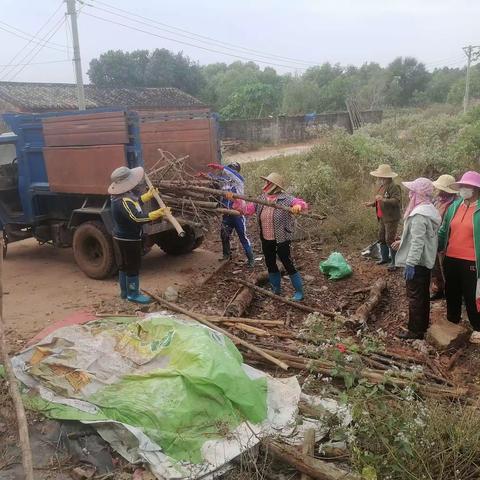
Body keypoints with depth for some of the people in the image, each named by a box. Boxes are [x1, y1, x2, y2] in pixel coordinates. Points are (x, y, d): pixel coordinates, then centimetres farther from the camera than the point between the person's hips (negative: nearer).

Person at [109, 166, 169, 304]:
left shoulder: (120, 196, 4)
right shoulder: (124, 201, -29)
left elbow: (135, 203, 22)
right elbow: (137, 218, -37)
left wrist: (148, 196, 29)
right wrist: (158, 214, -43)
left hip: (120, 237, 10)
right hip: (129, 240, -10)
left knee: (124, 266, 19)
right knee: (133, 267, 2)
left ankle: (125, 291, 31)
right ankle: (133, 294, 13)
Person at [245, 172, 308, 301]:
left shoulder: (285, 199, -15)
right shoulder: (261, 199, 4)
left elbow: (303, 204, -26)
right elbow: (247, 209, 6)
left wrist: (298, 206, -49)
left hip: (281, 240, -7)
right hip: (266, 240, 7)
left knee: (288, 265, 1)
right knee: (270, 265, 18)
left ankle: (299, 292, 18)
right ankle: (276, 290, 38)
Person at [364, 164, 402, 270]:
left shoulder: (394, 187, -18)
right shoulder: (382, 186, 11)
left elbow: (397, 201, -29)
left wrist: (383, 199, -36)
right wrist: (372, 203, 12)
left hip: (391, 218, -10)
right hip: (382, 217, 10)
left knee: (390, 240, -7)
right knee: (381, 238, 17)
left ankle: (395, 262, 4)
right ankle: (384, 257, 33)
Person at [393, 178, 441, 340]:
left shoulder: (419, 214, -24)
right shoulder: (429, 210, 8)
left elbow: (418, 241, -27)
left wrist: (410, 263, -26)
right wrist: (402, 241, 21)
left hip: (417, 262, -10)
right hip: (426, 260, 10)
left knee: (415, 296, 1)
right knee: (423, 294, 19)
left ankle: (415, 330, 11)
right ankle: (423, 325, 33)